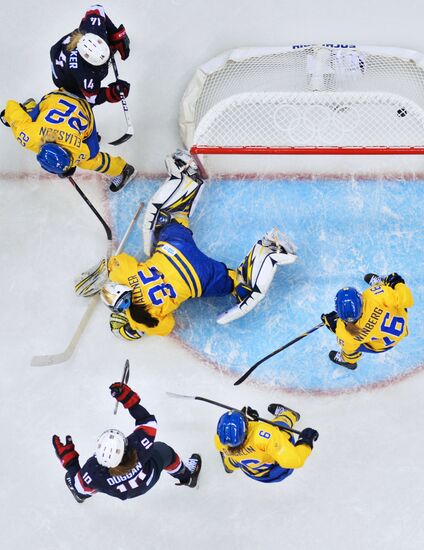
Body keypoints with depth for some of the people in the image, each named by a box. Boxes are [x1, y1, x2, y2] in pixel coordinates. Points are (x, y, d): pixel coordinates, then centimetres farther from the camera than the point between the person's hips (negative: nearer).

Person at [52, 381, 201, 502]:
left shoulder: (93, 471, -45)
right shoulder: (138, 447, -46)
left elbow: (78, 486, -23)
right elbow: (147, 421, -27)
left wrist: (68, 461, -20)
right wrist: (129, 398, -31)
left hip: (119, 492, 0)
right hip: (148, 480, 0)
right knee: (163, 450, 26)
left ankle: (82, 495, 61)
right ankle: (186, 476, 56)